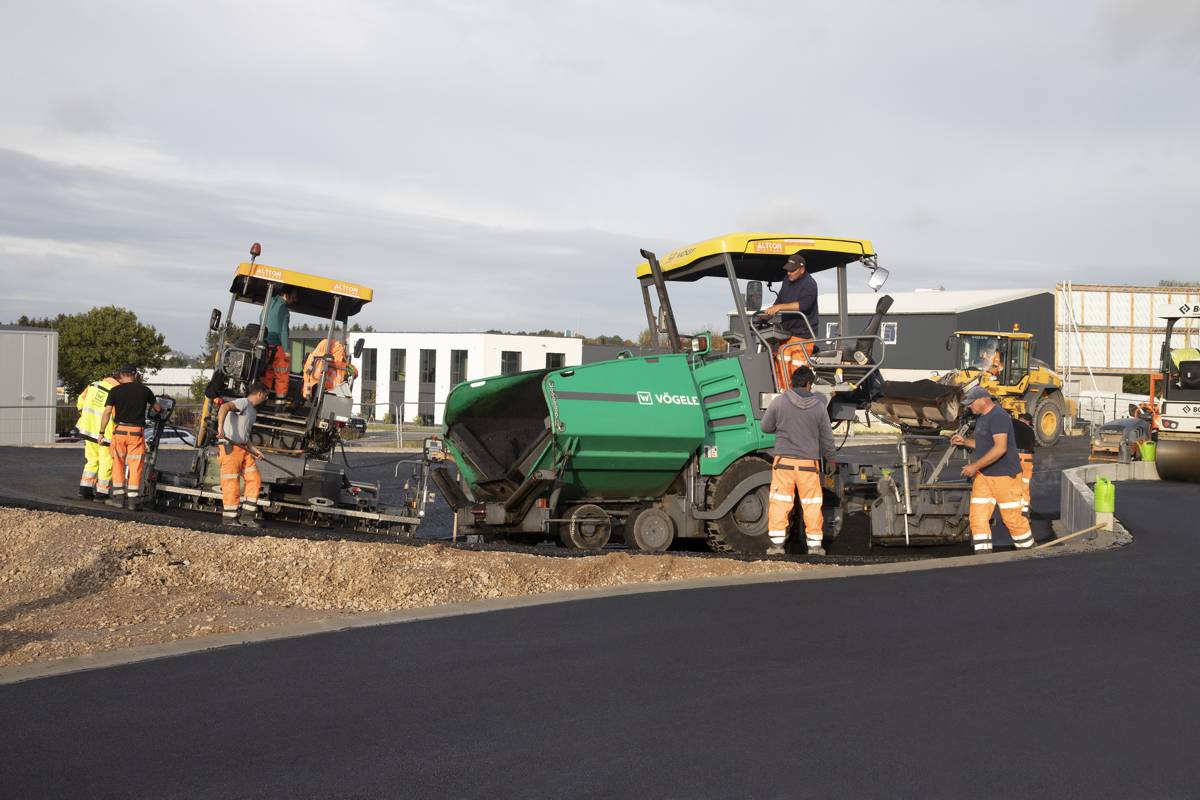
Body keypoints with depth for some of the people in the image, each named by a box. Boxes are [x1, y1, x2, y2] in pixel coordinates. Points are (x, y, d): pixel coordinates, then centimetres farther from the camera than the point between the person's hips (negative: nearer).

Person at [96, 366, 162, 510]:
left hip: (120, 430, 0)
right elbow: (157, 408, 19)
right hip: (137, 432, 1)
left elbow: (107, 413, -5)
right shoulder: (144, 390, 5)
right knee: (135, 466, 4)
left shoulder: (115, 391, 0)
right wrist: (161, 409, 42)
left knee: (118, 464, 12)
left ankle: (118, 498, 12)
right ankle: (133, 501, 3)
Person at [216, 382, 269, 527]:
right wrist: (220, 426, -41)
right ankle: (229, 518, 1)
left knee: (254, 480, 3)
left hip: (243, 449, 9)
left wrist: (253, 448, 12)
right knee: (232, 483, -6)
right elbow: (225, 407, -27)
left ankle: (247, 516, 6)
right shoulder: (243, 402, -7)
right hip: (229, 447, -9)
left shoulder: (253, 411, 22)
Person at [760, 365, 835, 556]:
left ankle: (777, 543, 3)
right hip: (809, 462, 1)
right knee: (812, 504, 9)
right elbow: (827, 437, 7)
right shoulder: (819, 406, 0)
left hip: (783, 461, -1)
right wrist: (830, 458, 24)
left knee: (780, 502, 4)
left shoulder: (779, 401, -3)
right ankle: (814, 544, 14)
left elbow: (766, 427, 8)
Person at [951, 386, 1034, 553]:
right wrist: (965, 442, 11)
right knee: (978, 518, 0)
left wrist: (975, 466, -24)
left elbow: (1000, 448, -26)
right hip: (983, 476, 9)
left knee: (1012, 518, 1)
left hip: (1004, 476, -9)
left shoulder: (998, 416, -17)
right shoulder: (982, 418, 14)